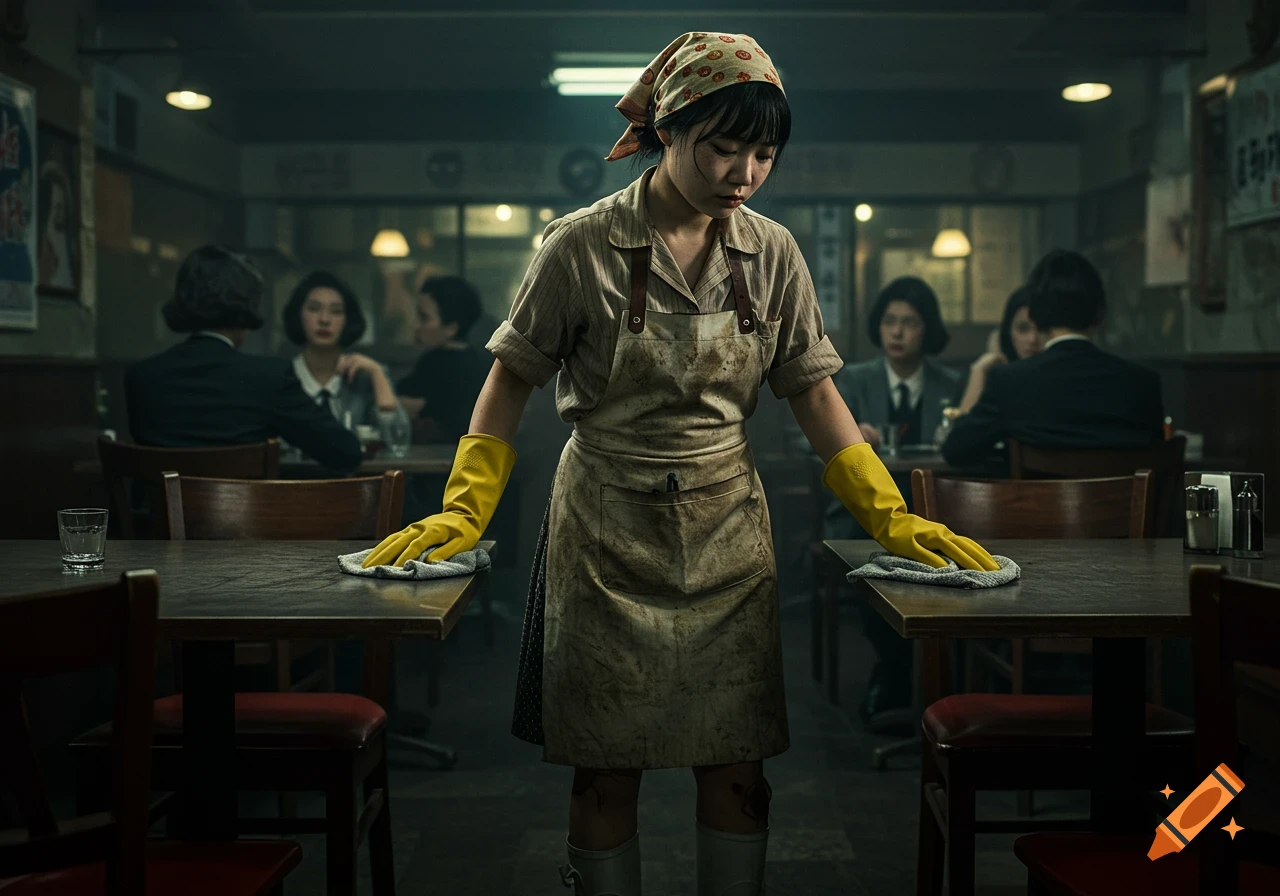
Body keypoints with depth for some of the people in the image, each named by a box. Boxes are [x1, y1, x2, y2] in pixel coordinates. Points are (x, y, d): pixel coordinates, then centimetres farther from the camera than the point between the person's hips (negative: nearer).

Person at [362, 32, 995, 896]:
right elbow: (514, 377, -2)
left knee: (736, 763, 7)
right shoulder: (582, 245, -8)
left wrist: (891, 516, -1)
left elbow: (812, 390, 5)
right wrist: (464, 512, -10)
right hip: (608, 531, -2)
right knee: (607, 766, 6)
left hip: (726, 530, 3)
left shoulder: (773, 253, 1)